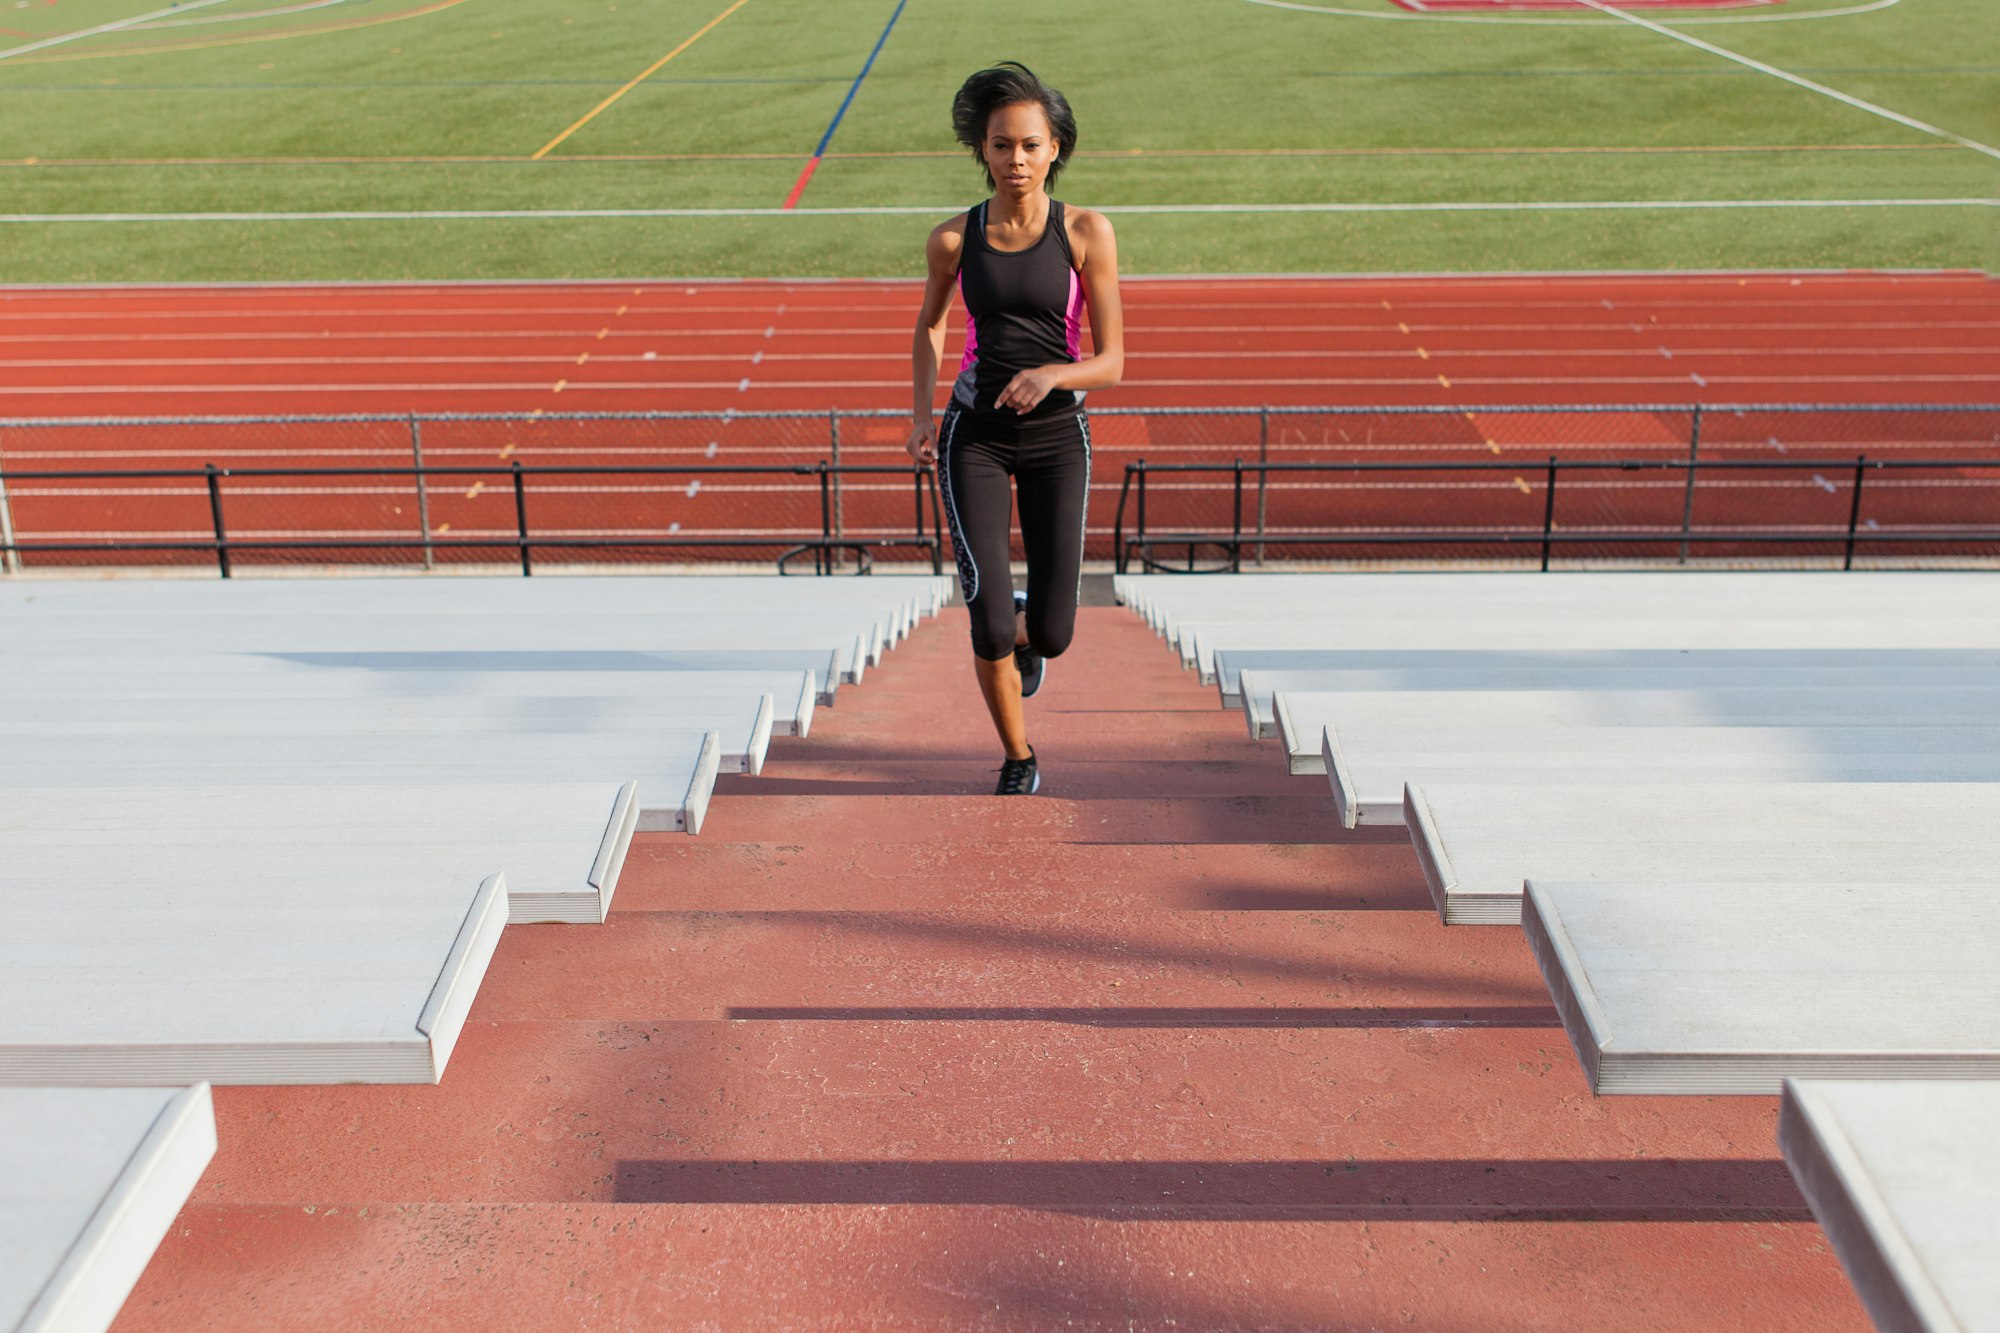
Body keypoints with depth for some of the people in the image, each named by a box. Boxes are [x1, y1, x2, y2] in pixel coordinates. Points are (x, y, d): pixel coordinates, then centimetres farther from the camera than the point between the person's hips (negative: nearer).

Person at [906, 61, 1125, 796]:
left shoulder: (1087, 233, -6)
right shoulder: (954, 238, -2)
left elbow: (1112, 361, -5)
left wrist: (1052, 375, -26)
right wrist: (921, 413, 3)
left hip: (1057, 437, 0)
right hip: (974, 435, 0)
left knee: (1051, 635, -2)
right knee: (989, 625, -12)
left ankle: (1024, 630, 40)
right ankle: (1019, 759, 16)